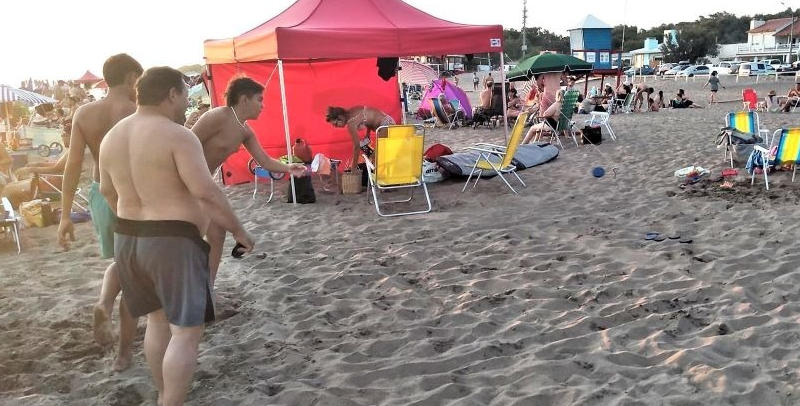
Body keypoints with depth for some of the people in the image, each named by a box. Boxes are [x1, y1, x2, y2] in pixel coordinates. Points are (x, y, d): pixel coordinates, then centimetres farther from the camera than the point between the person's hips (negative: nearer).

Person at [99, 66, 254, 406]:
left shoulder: (112, 137, 8)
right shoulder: (178, 136, -16)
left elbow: (107, 190, 19)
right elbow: (205, 192, -22)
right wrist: (238, 230, -11)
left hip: (127, 240, 8)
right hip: (173, 243, -8)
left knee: (158, 320, 21)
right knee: (186, 331, 0)